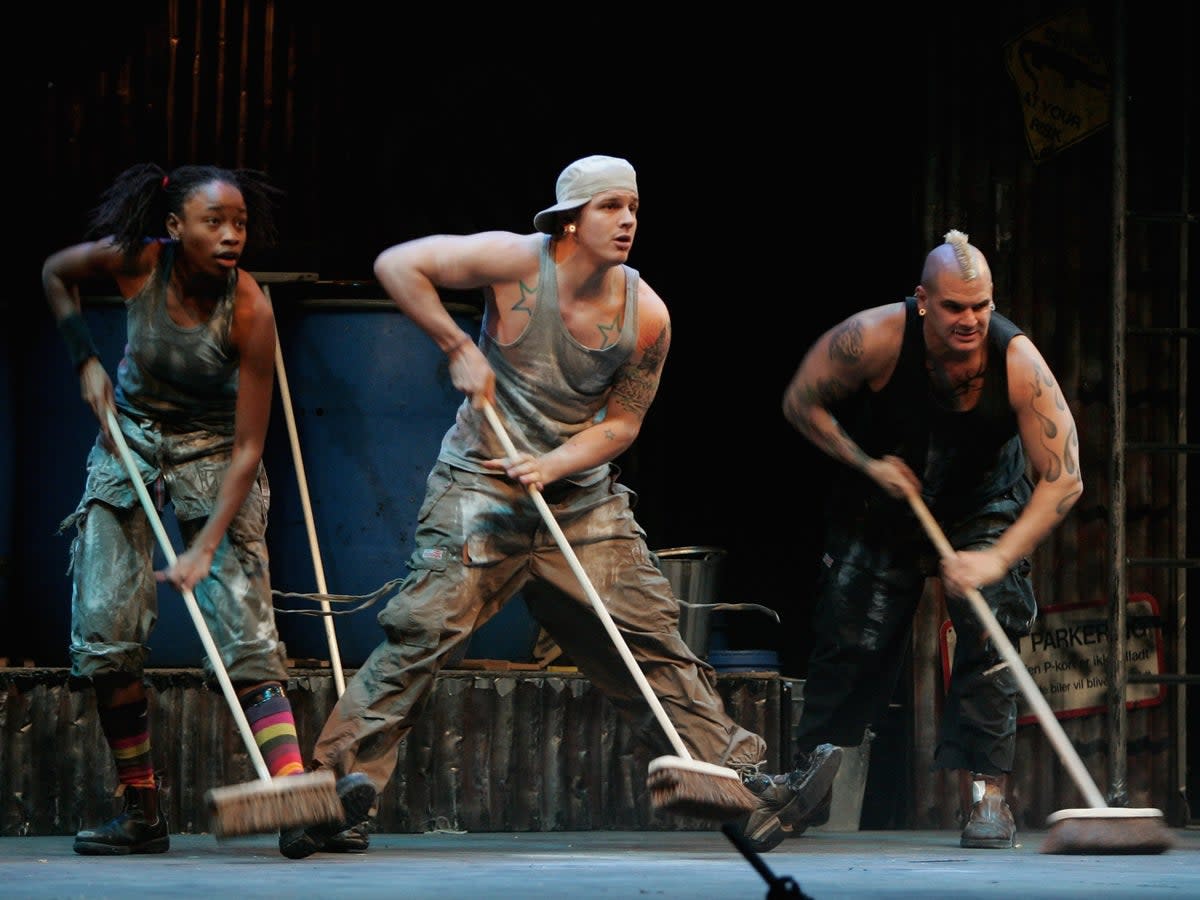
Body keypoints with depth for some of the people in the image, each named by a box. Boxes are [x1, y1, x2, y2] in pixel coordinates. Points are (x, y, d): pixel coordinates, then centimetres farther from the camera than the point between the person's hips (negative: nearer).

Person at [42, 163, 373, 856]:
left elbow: (248, 448, -24)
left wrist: (206, 548, -31)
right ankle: (143, 815, 4)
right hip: (130, 441, 3)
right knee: (105, 629, -5)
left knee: (247, 629, -17)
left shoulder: (249, 310, -25)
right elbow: (57, 274, 6)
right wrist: (87, 363, -3)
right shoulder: (135, 262, -19)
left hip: (214, 455, -3)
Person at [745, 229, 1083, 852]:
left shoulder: (1019, 363, -32)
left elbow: (1063, 478, -31)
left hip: (984, 504, 0)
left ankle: (987, 790, -12)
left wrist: (997, 559, -39)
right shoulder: (877, 338, -30)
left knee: (991, 630, -18)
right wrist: (867, 464, -21)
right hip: (885, 499, 1)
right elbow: (801, 403, -13)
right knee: (851, 638, -1)